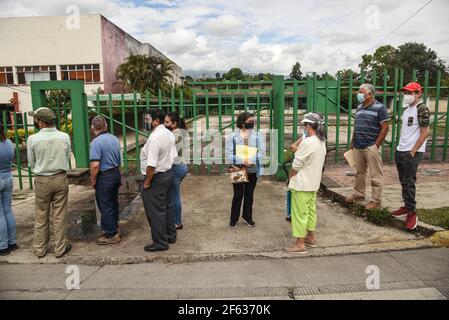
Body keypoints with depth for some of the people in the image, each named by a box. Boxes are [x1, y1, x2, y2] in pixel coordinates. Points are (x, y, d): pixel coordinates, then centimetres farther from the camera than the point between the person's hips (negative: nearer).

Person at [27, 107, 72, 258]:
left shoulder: (33, 139, -12)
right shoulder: (64, 137, -9)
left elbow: (32, 163, -1)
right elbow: (67, 158, 0)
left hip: (42, 181, 0)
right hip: (60, 178, 1)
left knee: (41, 217, 14)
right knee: (60, 216, 9)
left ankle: (40, 249, 26)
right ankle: (60, 248, 18)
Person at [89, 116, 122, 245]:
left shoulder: (96, 142, -19)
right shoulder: (115, 139, 4)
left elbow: (95, 165, -24)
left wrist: (93, 180, -10)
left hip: (104, 177, -8)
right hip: (116, 174, 8)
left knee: (105, 207, 4)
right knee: (114, 203, 20)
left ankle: (111, 235, 14)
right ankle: (114, 228, 35)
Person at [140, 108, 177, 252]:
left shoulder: (154, 138, -24)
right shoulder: (169, 134, 5)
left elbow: (151, 165, -26)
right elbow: (173, 156, 11)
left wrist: (147, 182, -15)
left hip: (156, 177, -9)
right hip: (169, 173, 9)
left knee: (156, 211, 3)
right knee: (167, 206, 21)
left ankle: (160, 243, 15)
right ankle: (170, 235, 35)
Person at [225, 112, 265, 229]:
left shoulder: (257, 135, 1)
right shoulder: (233, 136, -5)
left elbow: (262, 151, -5)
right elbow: (229, 153, -10)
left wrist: (251, 160, -20)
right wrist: (242, 160, -21)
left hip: (252, 170, 3)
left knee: (249, 195, 14)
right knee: (238, 195, 4)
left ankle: (247, 217, 32)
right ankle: (233, 219, 21)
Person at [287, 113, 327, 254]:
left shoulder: (306, 143, -23)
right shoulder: (321, 142, 6)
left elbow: (296, 165, -18)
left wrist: (290, 178, -3)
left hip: (301, 184, -9)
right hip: (314, 183, 9)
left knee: (300, 213, -1)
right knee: (311, 210, 20)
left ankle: (300, 244, 6)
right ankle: (311, 237, 33)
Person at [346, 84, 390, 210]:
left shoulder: (379, 107, -7)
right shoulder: (359, 107, 14)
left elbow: (385, 127, -10)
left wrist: (376, 144, -13)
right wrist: (352, 142, 16)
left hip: (371, 147, -7)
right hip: (358, 146, 7)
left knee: (375, 175, 1)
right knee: (359, 172, 16)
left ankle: (376, 200, 9)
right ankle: (358, 194, 30)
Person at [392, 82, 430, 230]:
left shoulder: (421, 109, -10)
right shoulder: (406, 109, 14)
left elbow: (424, 133, -14)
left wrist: (412, 151, -16)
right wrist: (399, 147, 14)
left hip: (412, 153, -8)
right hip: (400, 151, 8)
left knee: (409, 183, -4)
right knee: (403, 181, 14)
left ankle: (411, 213, 5)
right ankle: (407, 206, 26)